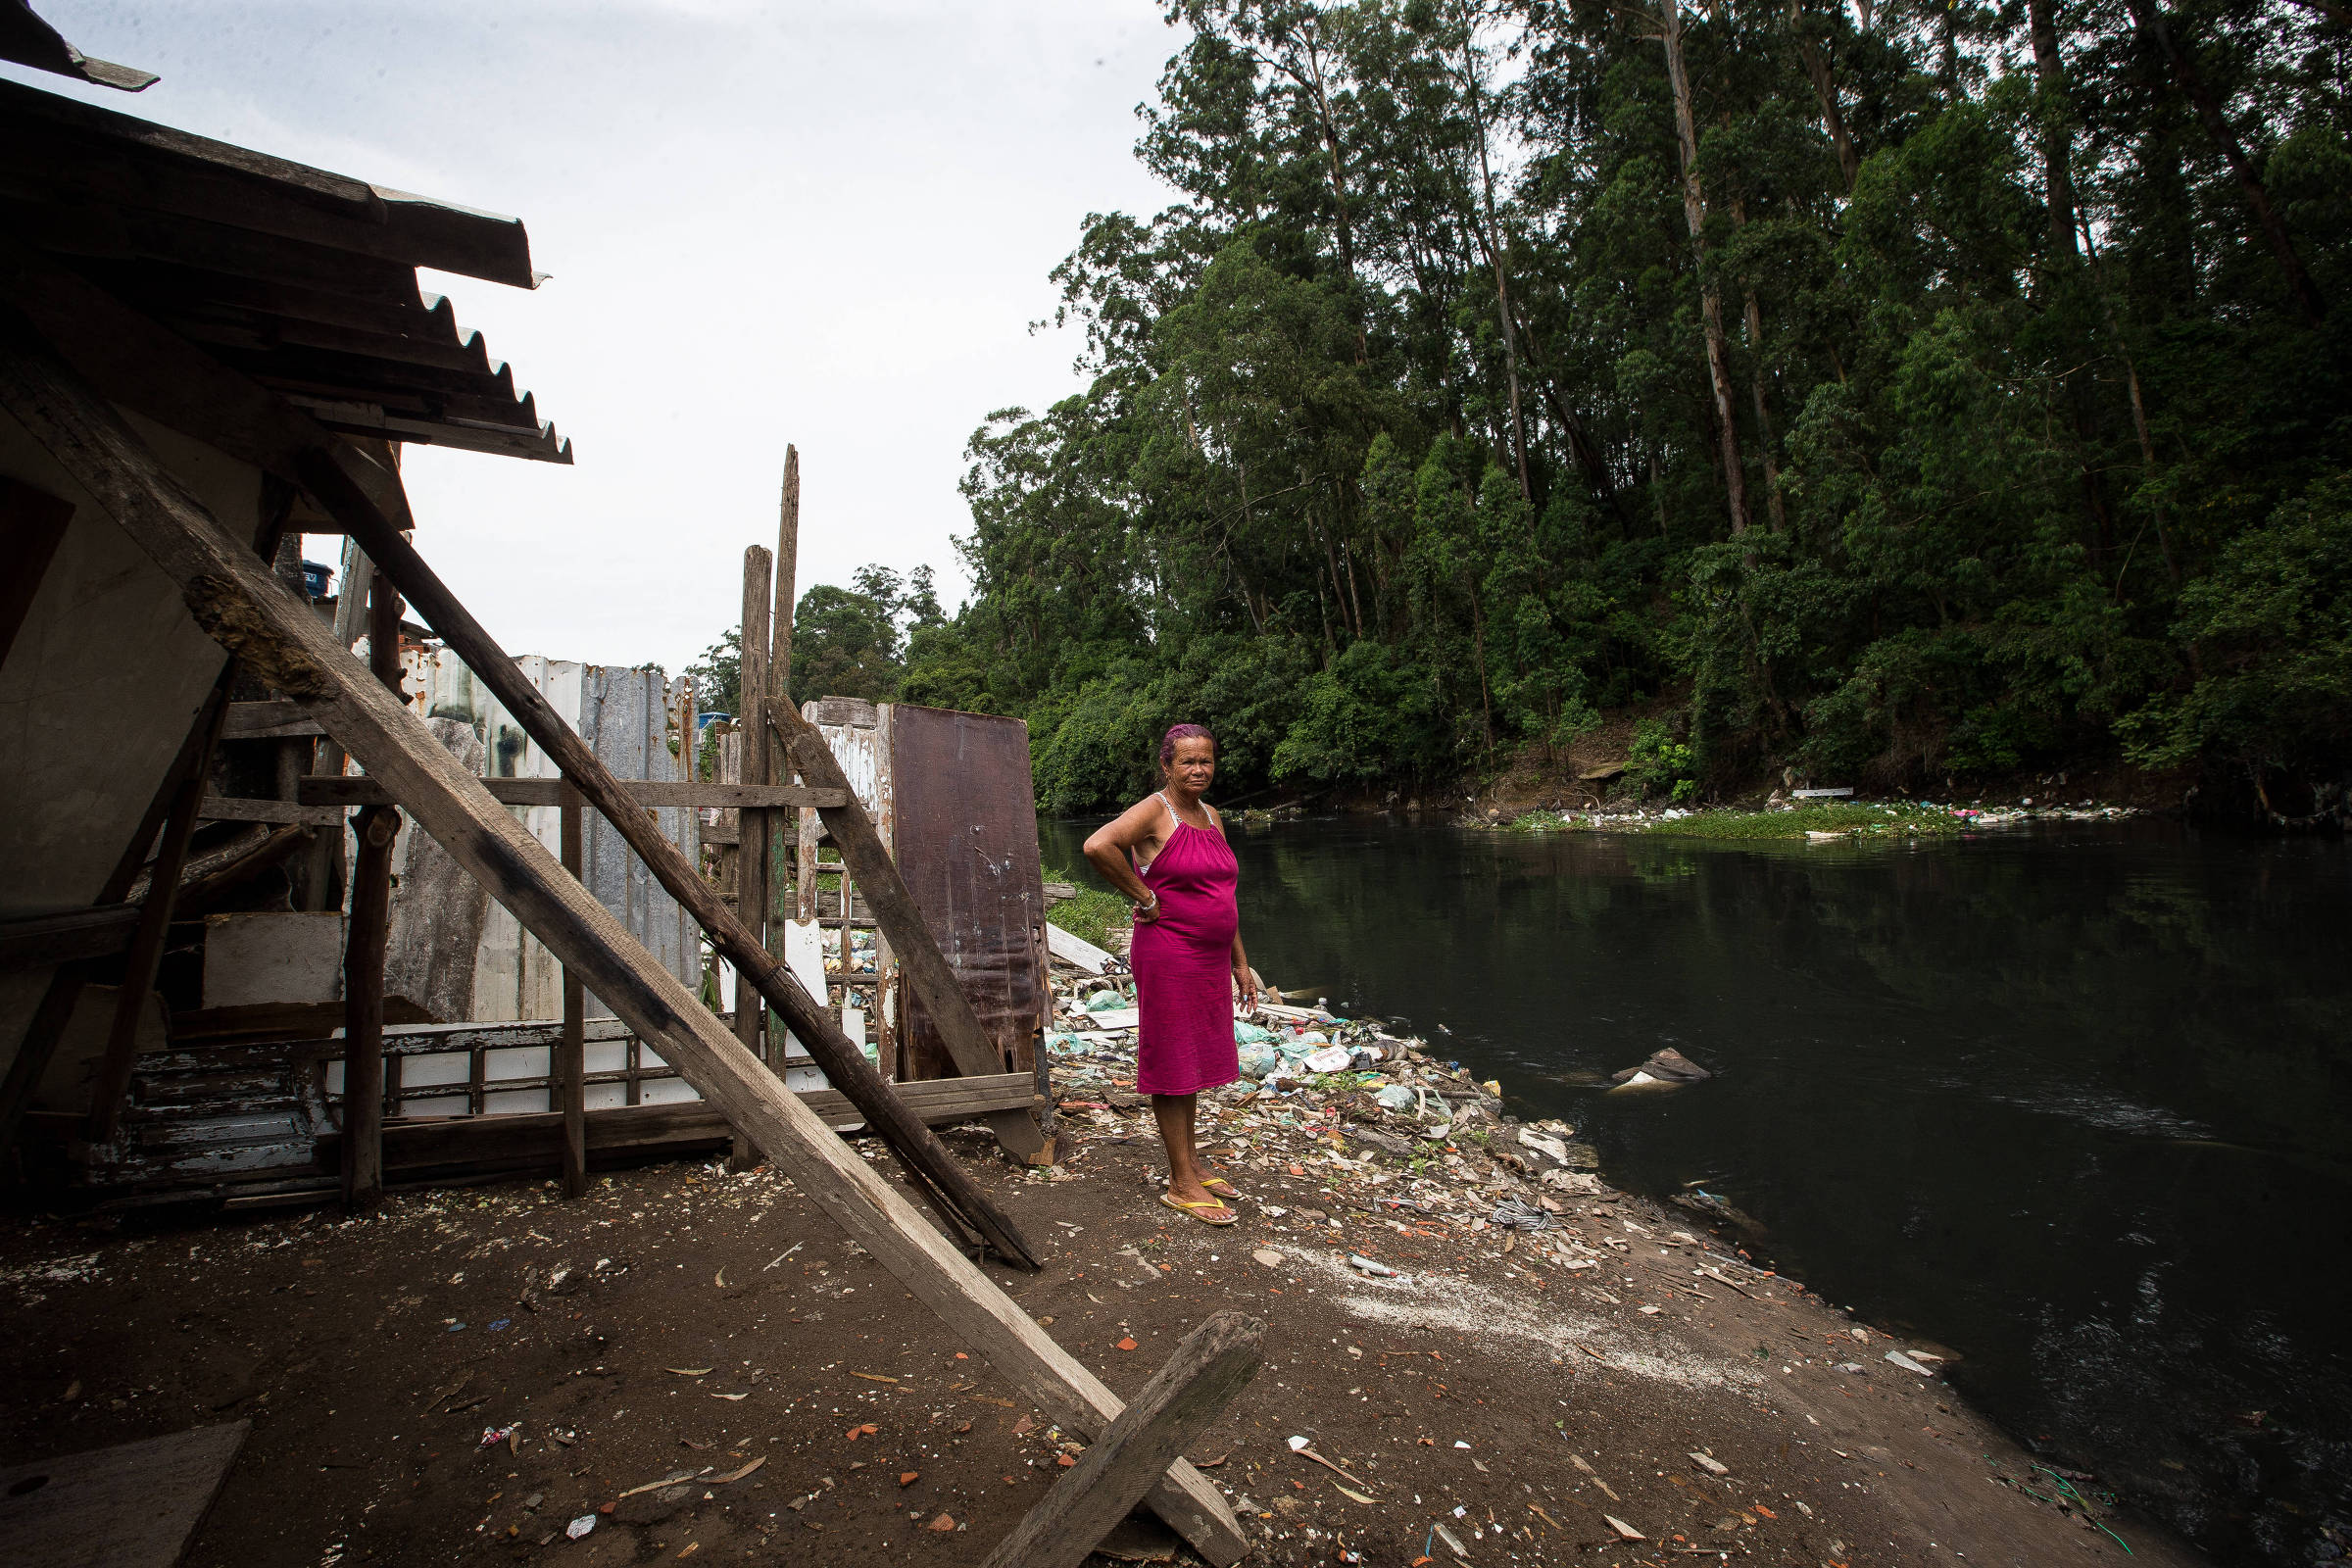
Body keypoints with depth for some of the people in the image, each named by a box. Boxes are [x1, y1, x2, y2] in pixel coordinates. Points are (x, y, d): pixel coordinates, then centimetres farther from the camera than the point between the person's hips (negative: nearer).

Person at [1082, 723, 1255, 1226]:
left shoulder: (1211, 816, 13)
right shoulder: (1155, 811, -12)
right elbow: (1098, 846, -30)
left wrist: (1240, 962, 17)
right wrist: (1144, 897, -20)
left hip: (1210, 958, 8)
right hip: (1168, 955, -8)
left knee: (1195, 1059, 17)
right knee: (1173, 1063, 1)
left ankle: (1191, 1159, 32)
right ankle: (1181, 1183, 11)